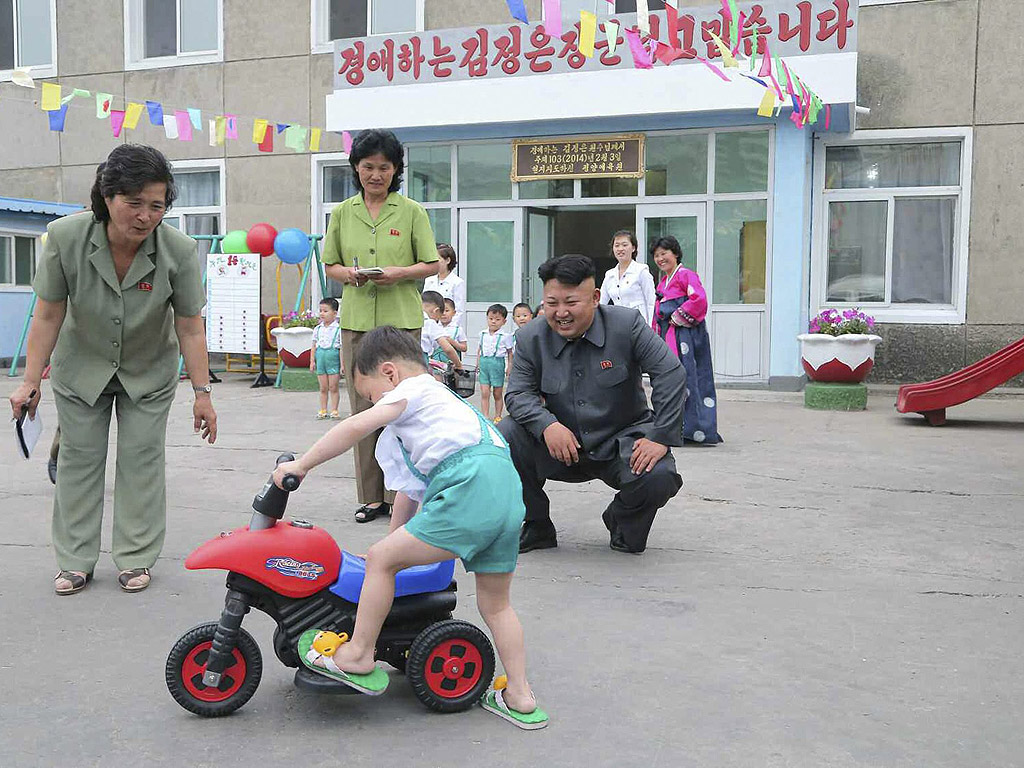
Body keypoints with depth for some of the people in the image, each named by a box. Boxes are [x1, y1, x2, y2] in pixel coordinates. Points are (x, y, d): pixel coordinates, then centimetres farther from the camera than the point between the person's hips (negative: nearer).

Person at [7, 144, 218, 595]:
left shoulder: (179, 250, -26)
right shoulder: (65, 237, -25)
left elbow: (190, 327, -18)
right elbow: (48, 315, -16)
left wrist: (202, 393, -17)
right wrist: (31, 382, -14)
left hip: (149, 373, 0)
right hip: (82, 367, 1)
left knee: (142, 459, 2)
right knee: (79, 458, 6)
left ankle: (135, 559, 15)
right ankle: (75, 562, 17)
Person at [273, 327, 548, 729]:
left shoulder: (412, 391, 10)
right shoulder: (444, 400, 37)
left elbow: (356, 426, -6)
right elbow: (410, 490, 40)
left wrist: (302, 464, 3)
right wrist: (395, 536, 43)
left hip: (470, 487, -10)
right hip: (509, 490, 10)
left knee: (380, 558, 1)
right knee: (495, 604, 20)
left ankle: (358, 657, 11)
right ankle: (521, 699, 24)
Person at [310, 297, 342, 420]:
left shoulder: (338, 329, -5)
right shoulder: (318, 329, 8)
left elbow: (342, 348, -6)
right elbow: (314, 346, 12)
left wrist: (342, 364, -9)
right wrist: (312, 361, 5)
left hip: (333, 360, -4)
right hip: (320, 359, 4)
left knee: (333, 388, 0)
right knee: (323, 388, 8)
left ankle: (334, 410, 6)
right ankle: (323, 410, 12)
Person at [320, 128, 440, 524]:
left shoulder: (412, 212, 4)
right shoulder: (342, 213, 11)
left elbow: (431, 265, 4)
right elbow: (330, 265, 15)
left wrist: (396, 273, -14)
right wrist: (350, 274, -7)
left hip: (401, 318, -3)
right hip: (356, 320, 3)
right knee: (363, 408, 4)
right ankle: (372, 496, 13)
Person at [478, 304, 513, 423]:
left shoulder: (505, 336, -4)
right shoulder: (483, 334, 8)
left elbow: (510, 352, 2)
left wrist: (509, 367, -2)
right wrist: (478, 363, 16)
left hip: (498, 364, -3)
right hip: (484, 363, 3)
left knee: (497, 394, 6)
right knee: (484, 393, -1)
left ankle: (497, 416, 17)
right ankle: (485, 417, 2)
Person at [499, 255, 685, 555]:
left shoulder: (627, 324, -11)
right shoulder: (531, 338, -3)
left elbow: (671, 374, -14)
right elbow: (518, 393, -5)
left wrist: (660, 438, -20)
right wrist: (547, 425, -27)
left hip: (622, 441, -2)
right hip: (561, 446, 2)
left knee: (659, 477, -31)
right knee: (504, 437, -22)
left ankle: (622, 522, 9)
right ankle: (537, 527, 2)